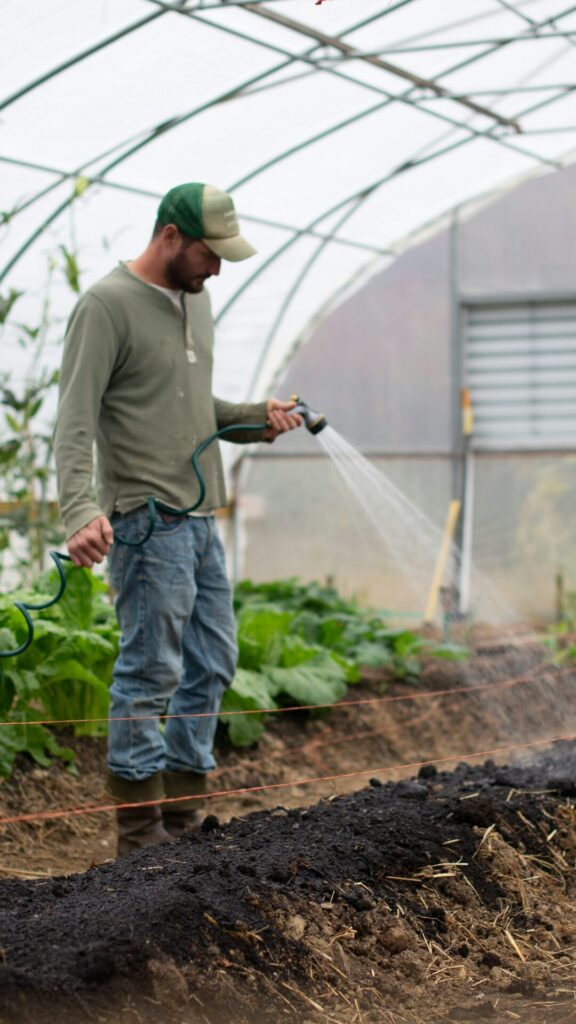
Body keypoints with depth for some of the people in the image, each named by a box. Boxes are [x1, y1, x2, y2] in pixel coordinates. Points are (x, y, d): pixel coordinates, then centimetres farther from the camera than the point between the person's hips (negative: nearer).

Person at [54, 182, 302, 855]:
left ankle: (182, 818, 21)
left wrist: (255, 418, 7)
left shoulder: (194, 298, 16)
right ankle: (141, 834, 4)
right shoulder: (107, 306, -11)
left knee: (211, 666, 11)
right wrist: (81, 510, -31)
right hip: (147, 521, -9)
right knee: (150, 672, -5)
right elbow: (75, 421, -18)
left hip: (200, 520, 9)